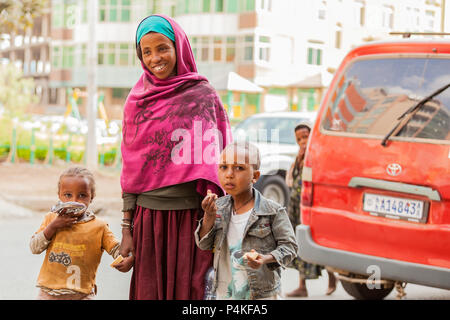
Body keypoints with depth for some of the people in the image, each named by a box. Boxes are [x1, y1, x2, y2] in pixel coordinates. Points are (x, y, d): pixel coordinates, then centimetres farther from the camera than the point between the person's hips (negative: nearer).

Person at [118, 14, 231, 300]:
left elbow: (216, 162, 0)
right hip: (148, 219, 3)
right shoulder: (137, 101, 9)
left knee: (189, 290, -1)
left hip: (191, 217, -3)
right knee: (149, 291, 5)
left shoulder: (204, 95, 1)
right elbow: (130, 170, 11)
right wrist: (127, 229, 8)